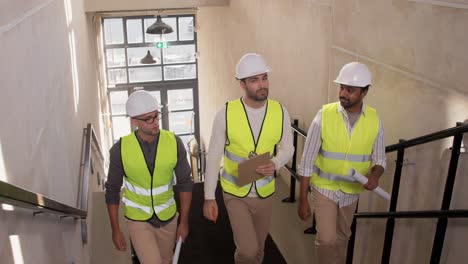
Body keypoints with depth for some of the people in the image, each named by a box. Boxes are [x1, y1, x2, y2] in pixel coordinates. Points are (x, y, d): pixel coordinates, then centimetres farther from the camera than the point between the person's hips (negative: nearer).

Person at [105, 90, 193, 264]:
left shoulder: (174, 143, -15)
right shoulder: (120, 149, -18)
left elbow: (185, 183, -5)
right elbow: (112, 190, -6)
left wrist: (184, 221, -2)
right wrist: (115, 230, -3)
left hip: (167, 217, 2)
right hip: (138, 219, -2)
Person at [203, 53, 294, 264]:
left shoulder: (280, 112, -11)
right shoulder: (226, 114, -17)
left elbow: (287, 149, 2)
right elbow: (213, 156, -9)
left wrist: (275, 164, -22)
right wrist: (209, 197, -9)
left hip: (265, 192, 3)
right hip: (235, 192, -2)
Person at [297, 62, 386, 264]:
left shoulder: (374, 121, -10)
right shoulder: (324, 115, -17)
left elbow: (379, 160, 0)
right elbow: (307, 160, -13)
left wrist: (374, 176, -24)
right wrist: (302, 200, -12)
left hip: (351, 192, 3)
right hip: (324, 188, -3)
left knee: (341, 238, 20)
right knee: (327, 240, -9)